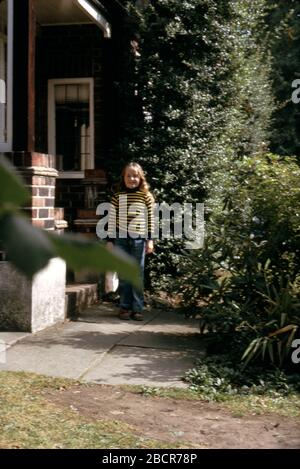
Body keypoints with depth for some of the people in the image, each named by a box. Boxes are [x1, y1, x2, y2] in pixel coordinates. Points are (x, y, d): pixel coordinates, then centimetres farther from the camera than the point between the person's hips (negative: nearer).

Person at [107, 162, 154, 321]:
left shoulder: (146, 196, 2)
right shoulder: (117, 196, 4)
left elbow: (150, 219, 3)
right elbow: (112, 219, 5)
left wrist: (150, 240, -1)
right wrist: (110, 240, 3)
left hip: (139, 238, -1)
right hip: (121, 238, 1)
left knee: (138, 273, 3)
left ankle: (137, 308, 8)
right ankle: (125, 307, 13)